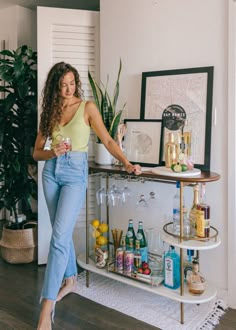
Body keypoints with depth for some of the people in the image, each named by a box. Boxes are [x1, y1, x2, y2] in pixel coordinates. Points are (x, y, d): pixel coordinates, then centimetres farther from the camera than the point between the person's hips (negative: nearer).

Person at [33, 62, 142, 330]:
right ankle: (70, 279, 34)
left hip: (75, 172, -4)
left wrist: (127, 163, -16)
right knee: (62, 232, 13)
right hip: (51, 171, 5)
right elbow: (37, 152, 10)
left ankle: (47, 307, -6)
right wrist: (53, 152, -11)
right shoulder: (49, 112, 10)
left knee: (59, 237, -12)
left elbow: (107, 140, -3)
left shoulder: (87, 107, 1)